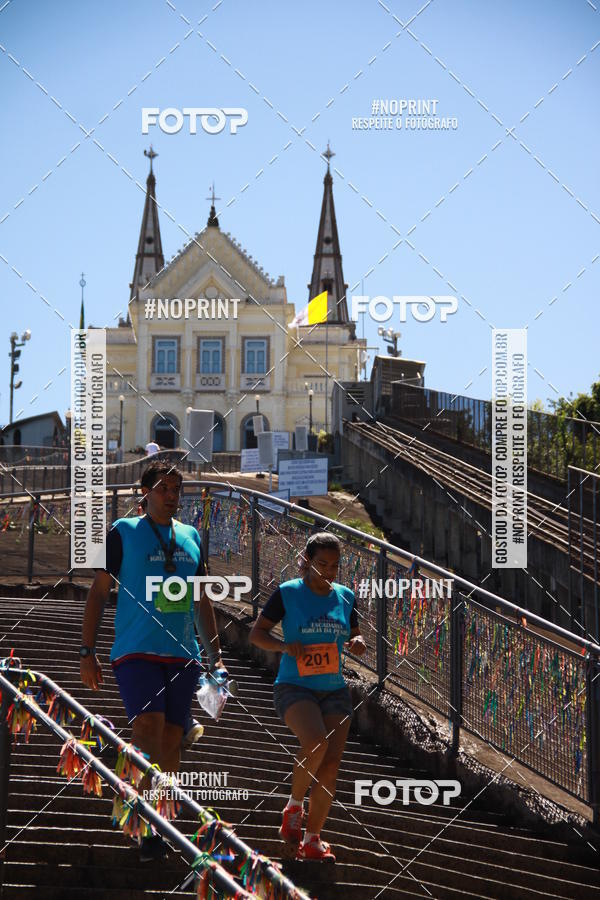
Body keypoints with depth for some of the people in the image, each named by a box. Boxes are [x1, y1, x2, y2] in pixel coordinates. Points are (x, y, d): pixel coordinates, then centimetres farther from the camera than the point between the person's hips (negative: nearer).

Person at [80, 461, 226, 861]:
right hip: (136, 652, -5)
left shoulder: (191, 537, 15)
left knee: (171, 741, 4)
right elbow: (98, 593, 3)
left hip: (183, 656, 5)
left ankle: (157, 827, 13)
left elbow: (203, 602, 21)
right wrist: (88, 652, -4)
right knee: (148, 726, -20)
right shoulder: (124, 532, 3)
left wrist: (216, 656, 16)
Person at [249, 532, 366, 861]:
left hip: (334, 690, 5)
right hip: (294, 687, -5)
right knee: (316, 743, -30)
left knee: (330, 767, -4)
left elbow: (355, 635, 22)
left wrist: (358, 644, -2)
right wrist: (284, 646, -17)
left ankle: (312, 840, 8)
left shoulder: (345, 596, 10)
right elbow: (257, 633, 1)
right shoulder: (287, 593, -3)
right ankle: (293, 808, -5)